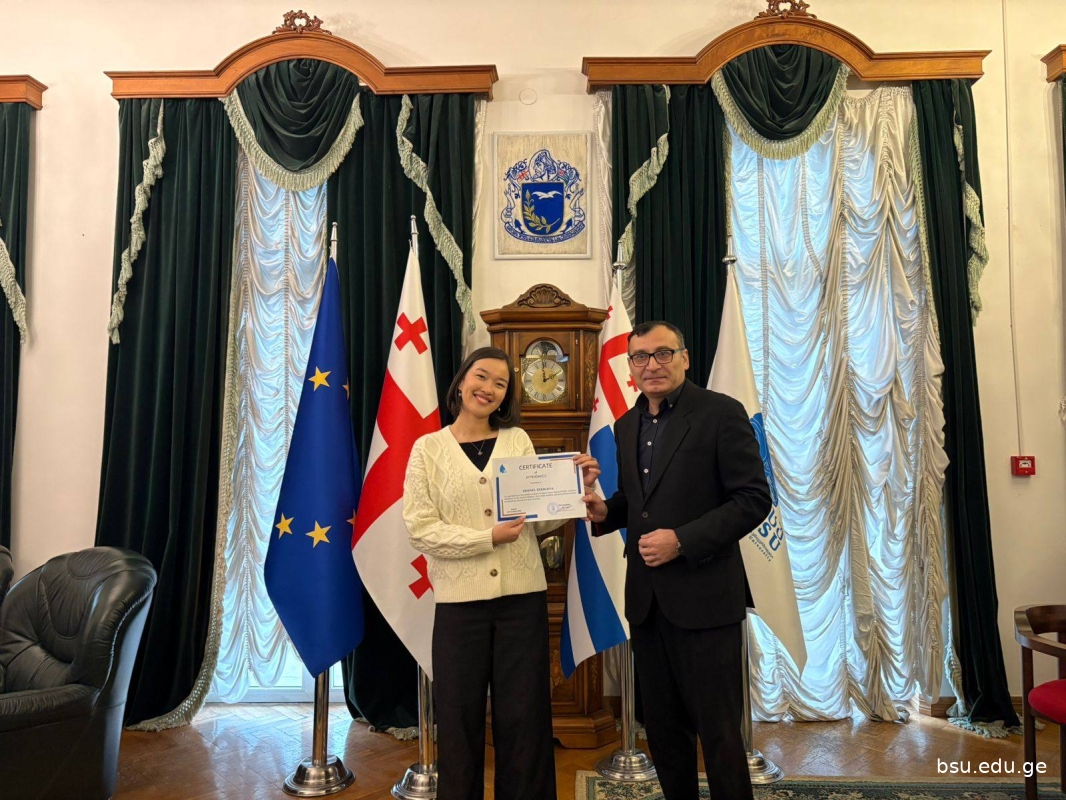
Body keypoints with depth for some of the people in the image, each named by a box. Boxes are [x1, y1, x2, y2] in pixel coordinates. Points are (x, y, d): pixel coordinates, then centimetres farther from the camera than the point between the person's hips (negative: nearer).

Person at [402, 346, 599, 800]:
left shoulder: (518, 441, 6)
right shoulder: (429, 448, 1)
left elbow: (539, 520, 4)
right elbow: (420, 528, -7)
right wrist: (489, 538, -16)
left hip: (522, 596, 2)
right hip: (460, 600, -1)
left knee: (524, 716, 10)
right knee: (460, 718, 11)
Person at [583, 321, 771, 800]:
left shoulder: (721, 413, -9)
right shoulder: (626, 425, 11)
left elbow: (754, 499, -13)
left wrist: (682, 540, -21)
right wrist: (605, 511, -1)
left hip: (703, 597, -6)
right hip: (645, 598, 7)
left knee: (719, 731, 6)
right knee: (662, 727, 18)